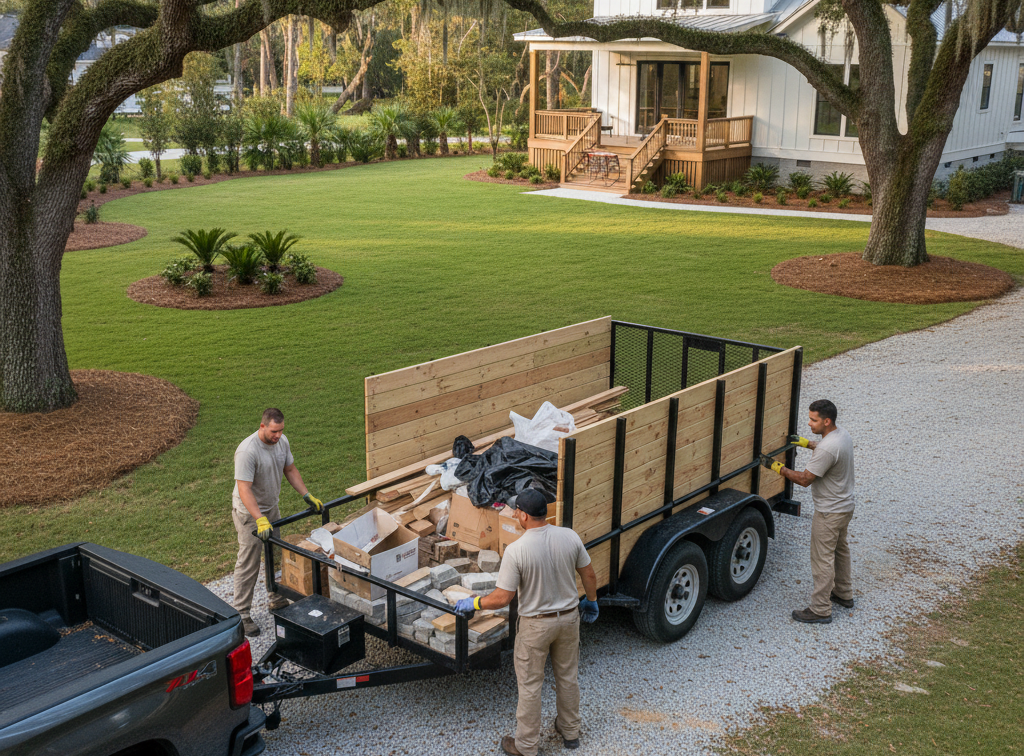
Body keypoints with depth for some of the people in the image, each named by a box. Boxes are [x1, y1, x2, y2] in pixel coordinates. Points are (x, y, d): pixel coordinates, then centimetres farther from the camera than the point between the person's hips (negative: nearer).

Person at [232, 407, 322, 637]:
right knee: (248, 565, -2)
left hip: (271, 508, 8)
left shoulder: (282, 441, -6)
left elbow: (290, 470, 9)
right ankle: (241, 615, 8)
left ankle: (278, 600, 38)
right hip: (249, 513, -8)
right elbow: (244, 490, -33)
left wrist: (308, 496, 4)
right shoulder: (247, 451, -30)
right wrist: (260, 520, -41)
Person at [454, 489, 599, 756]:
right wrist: (591, 601, 20)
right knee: (568, 676, 23)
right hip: (569, 618, 5)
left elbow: (502, 598, -21)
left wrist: (473, 603, -4)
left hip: (535, 625, -4)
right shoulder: (570, 537, -12)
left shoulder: (516, 550, -25)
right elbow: (589, 575, 1)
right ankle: (570, 732, 41)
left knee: (530, 685, 12)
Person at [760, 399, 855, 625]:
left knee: (823, 559, 0)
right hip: (845, 506, 10)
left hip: (829, 513, -10)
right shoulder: (842, 434, -1)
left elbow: (804, 479, -25)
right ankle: (844, 594, 42)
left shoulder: (827, 449, -32)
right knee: (840, 549, 25)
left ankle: (821, 610, 9)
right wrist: (806, 443, 25)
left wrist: (776, 467, -17)